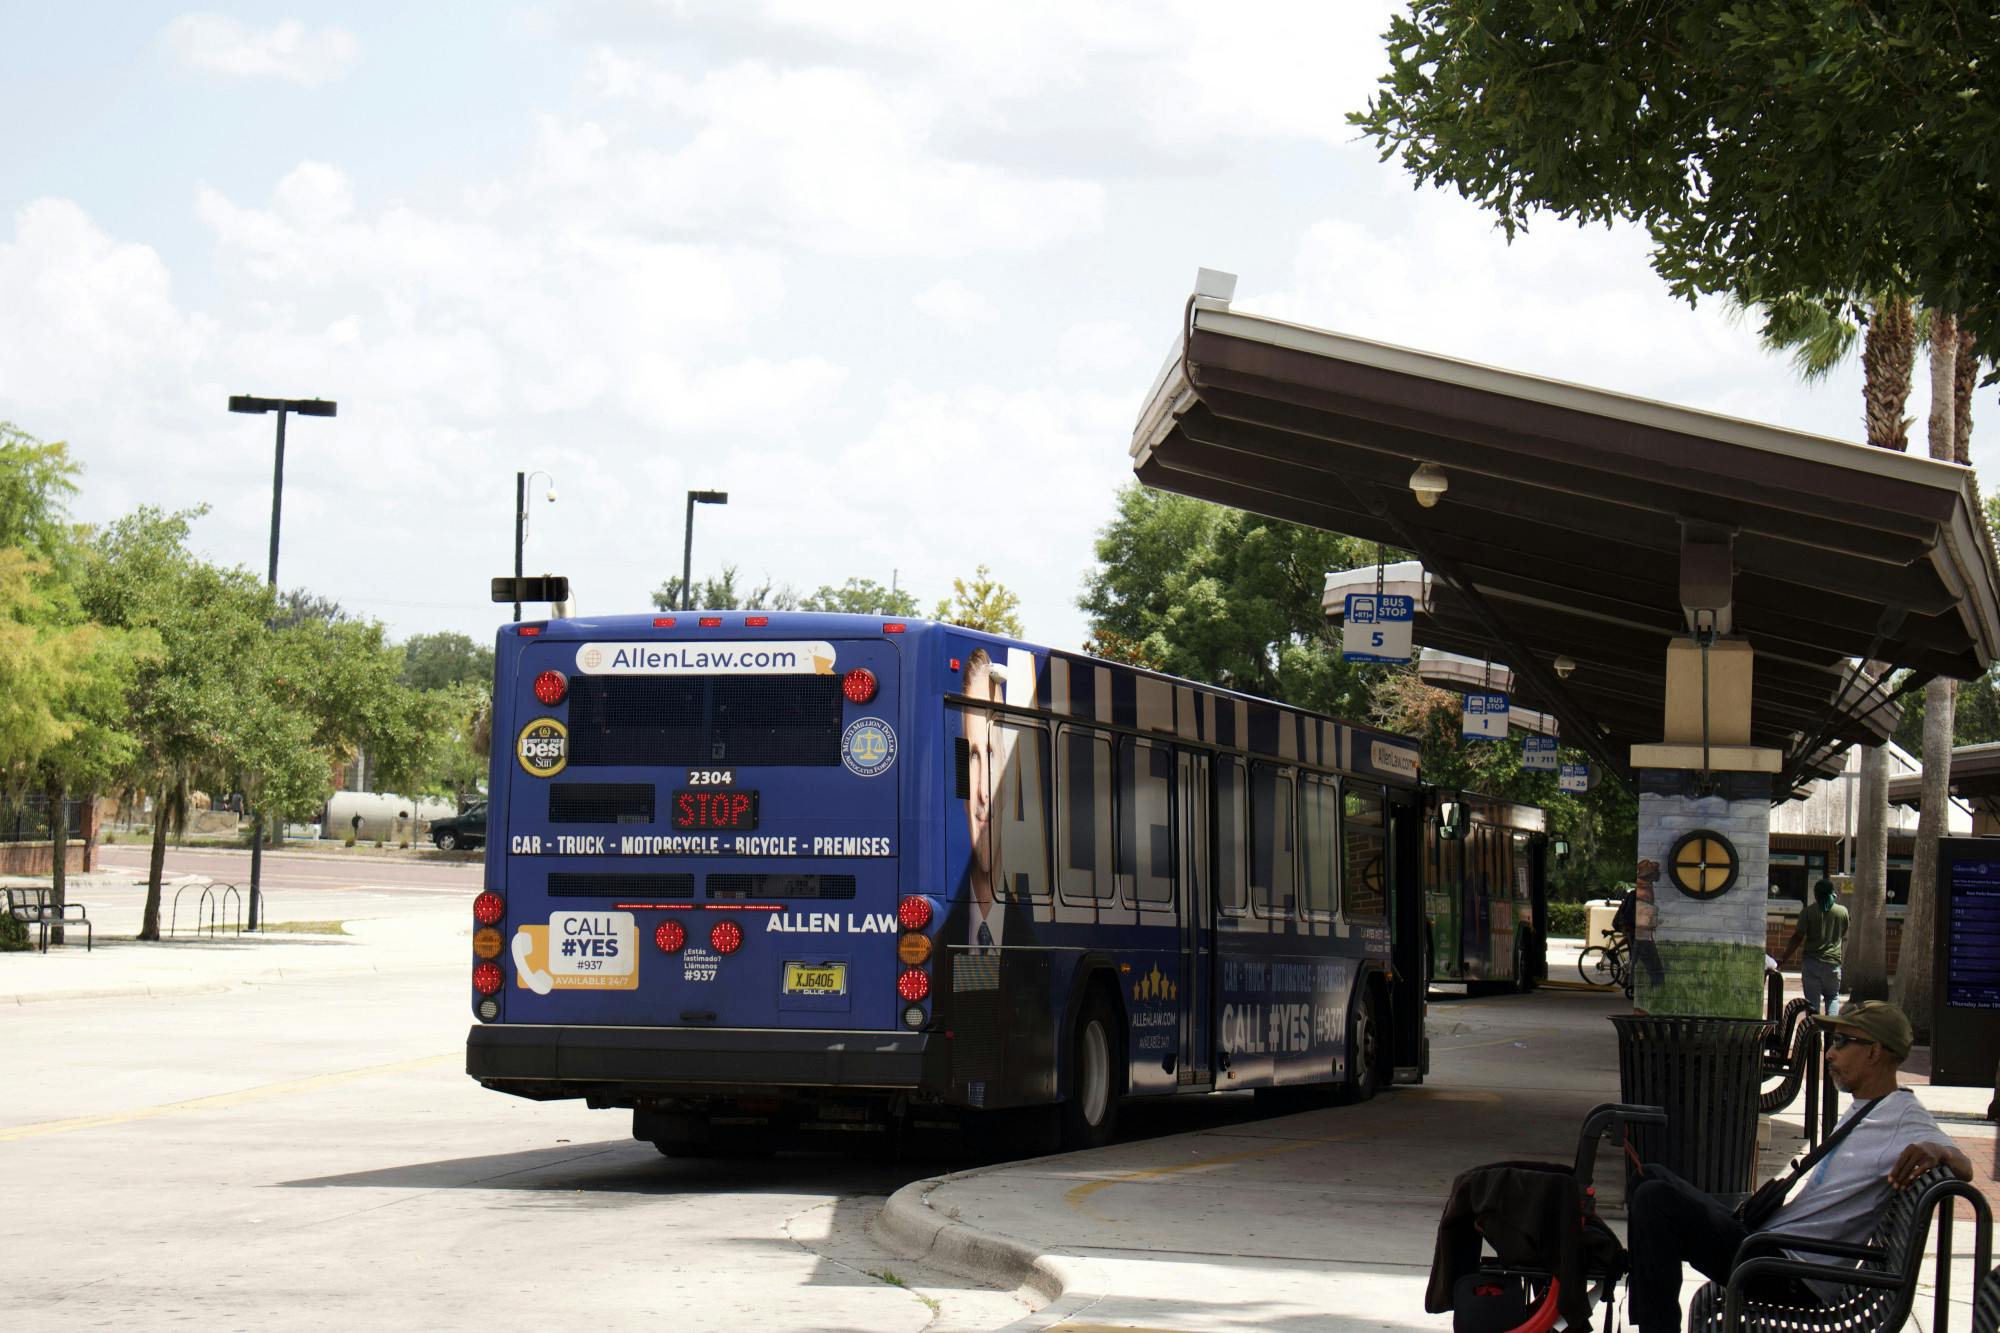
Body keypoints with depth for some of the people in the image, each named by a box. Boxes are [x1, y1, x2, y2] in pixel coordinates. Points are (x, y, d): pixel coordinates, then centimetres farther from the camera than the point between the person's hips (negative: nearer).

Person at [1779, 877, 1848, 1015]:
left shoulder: (1808, 911, -4)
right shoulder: (1843, 912, 3)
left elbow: (1797, 938, -7)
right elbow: (1845, 938, 13)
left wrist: (1784, 957, -1)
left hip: (1811, 962, -2)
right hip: (1833, 963, 2)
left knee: (1812, 999, 3)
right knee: (1833, 997, 15)